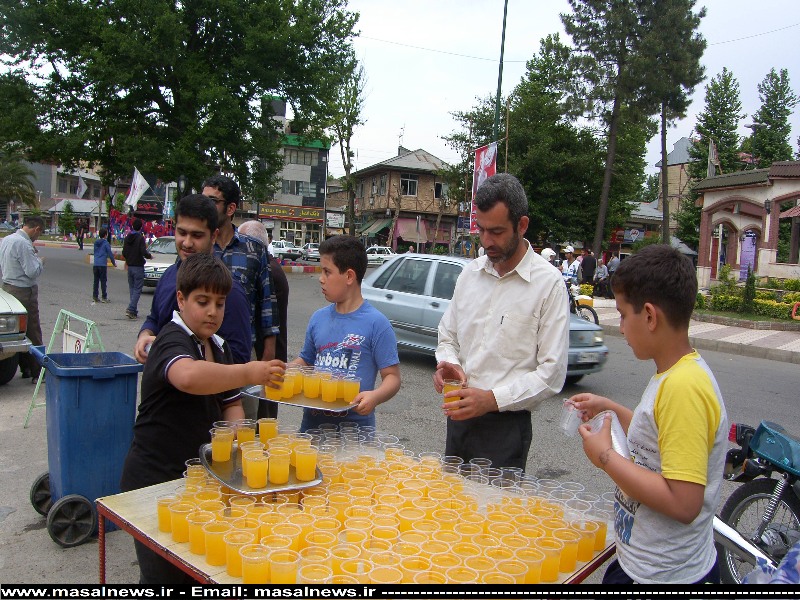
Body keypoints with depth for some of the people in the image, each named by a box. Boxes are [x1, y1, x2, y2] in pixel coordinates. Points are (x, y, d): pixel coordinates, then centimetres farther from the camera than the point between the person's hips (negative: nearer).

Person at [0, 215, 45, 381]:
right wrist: (40, 260, -3)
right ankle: (37, 372, 2)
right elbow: (33, 272, -22)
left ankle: (25, 368, 23)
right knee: (33, 333, -2)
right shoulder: (24, 244, -20)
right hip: (24, 292, -9)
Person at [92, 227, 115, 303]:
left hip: (95, 264, 6)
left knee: (95, 281, 10)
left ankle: (94, 297, 10)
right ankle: (104, 297, 0)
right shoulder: (106, 243, -8)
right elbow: (110, 254, -8)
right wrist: (114, 263, 6)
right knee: (104, 281, -1)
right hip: (103, 265, -6)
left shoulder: (96, 242, 12)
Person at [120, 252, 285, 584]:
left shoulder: (219, 347, 8)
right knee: (165, 573, 5)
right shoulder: (172, 341, -18)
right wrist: (248, 373, -43)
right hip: (156, 479, -7)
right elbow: (188, 376, -43)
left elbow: (230, 404, 14)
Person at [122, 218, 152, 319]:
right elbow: (144, 252, -19)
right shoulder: (140, 238, -12)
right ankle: (131, 309, -15)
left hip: (130, 266, 6)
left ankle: (134, 311, 13)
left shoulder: (127, 237, 6)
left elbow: (124, 253, 9)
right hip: (138, 267, -6)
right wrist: (150, 256, 2)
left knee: (132, 289, 12)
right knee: (137, 289, -3)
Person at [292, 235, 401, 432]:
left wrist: (375, 396, -30)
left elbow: (392, 376, -11)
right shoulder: (318, 318, 4)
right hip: (312, 421, 5)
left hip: (355, 424, -5)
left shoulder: (376, 323, -12)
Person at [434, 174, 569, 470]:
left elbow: (552, 373, -13)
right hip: (458, 417, 5)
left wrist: (493, 398, -20)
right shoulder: (470, 273, 5)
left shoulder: (548, 283, -11)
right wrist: (447, 364, -6)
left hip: (506, 424, -5)